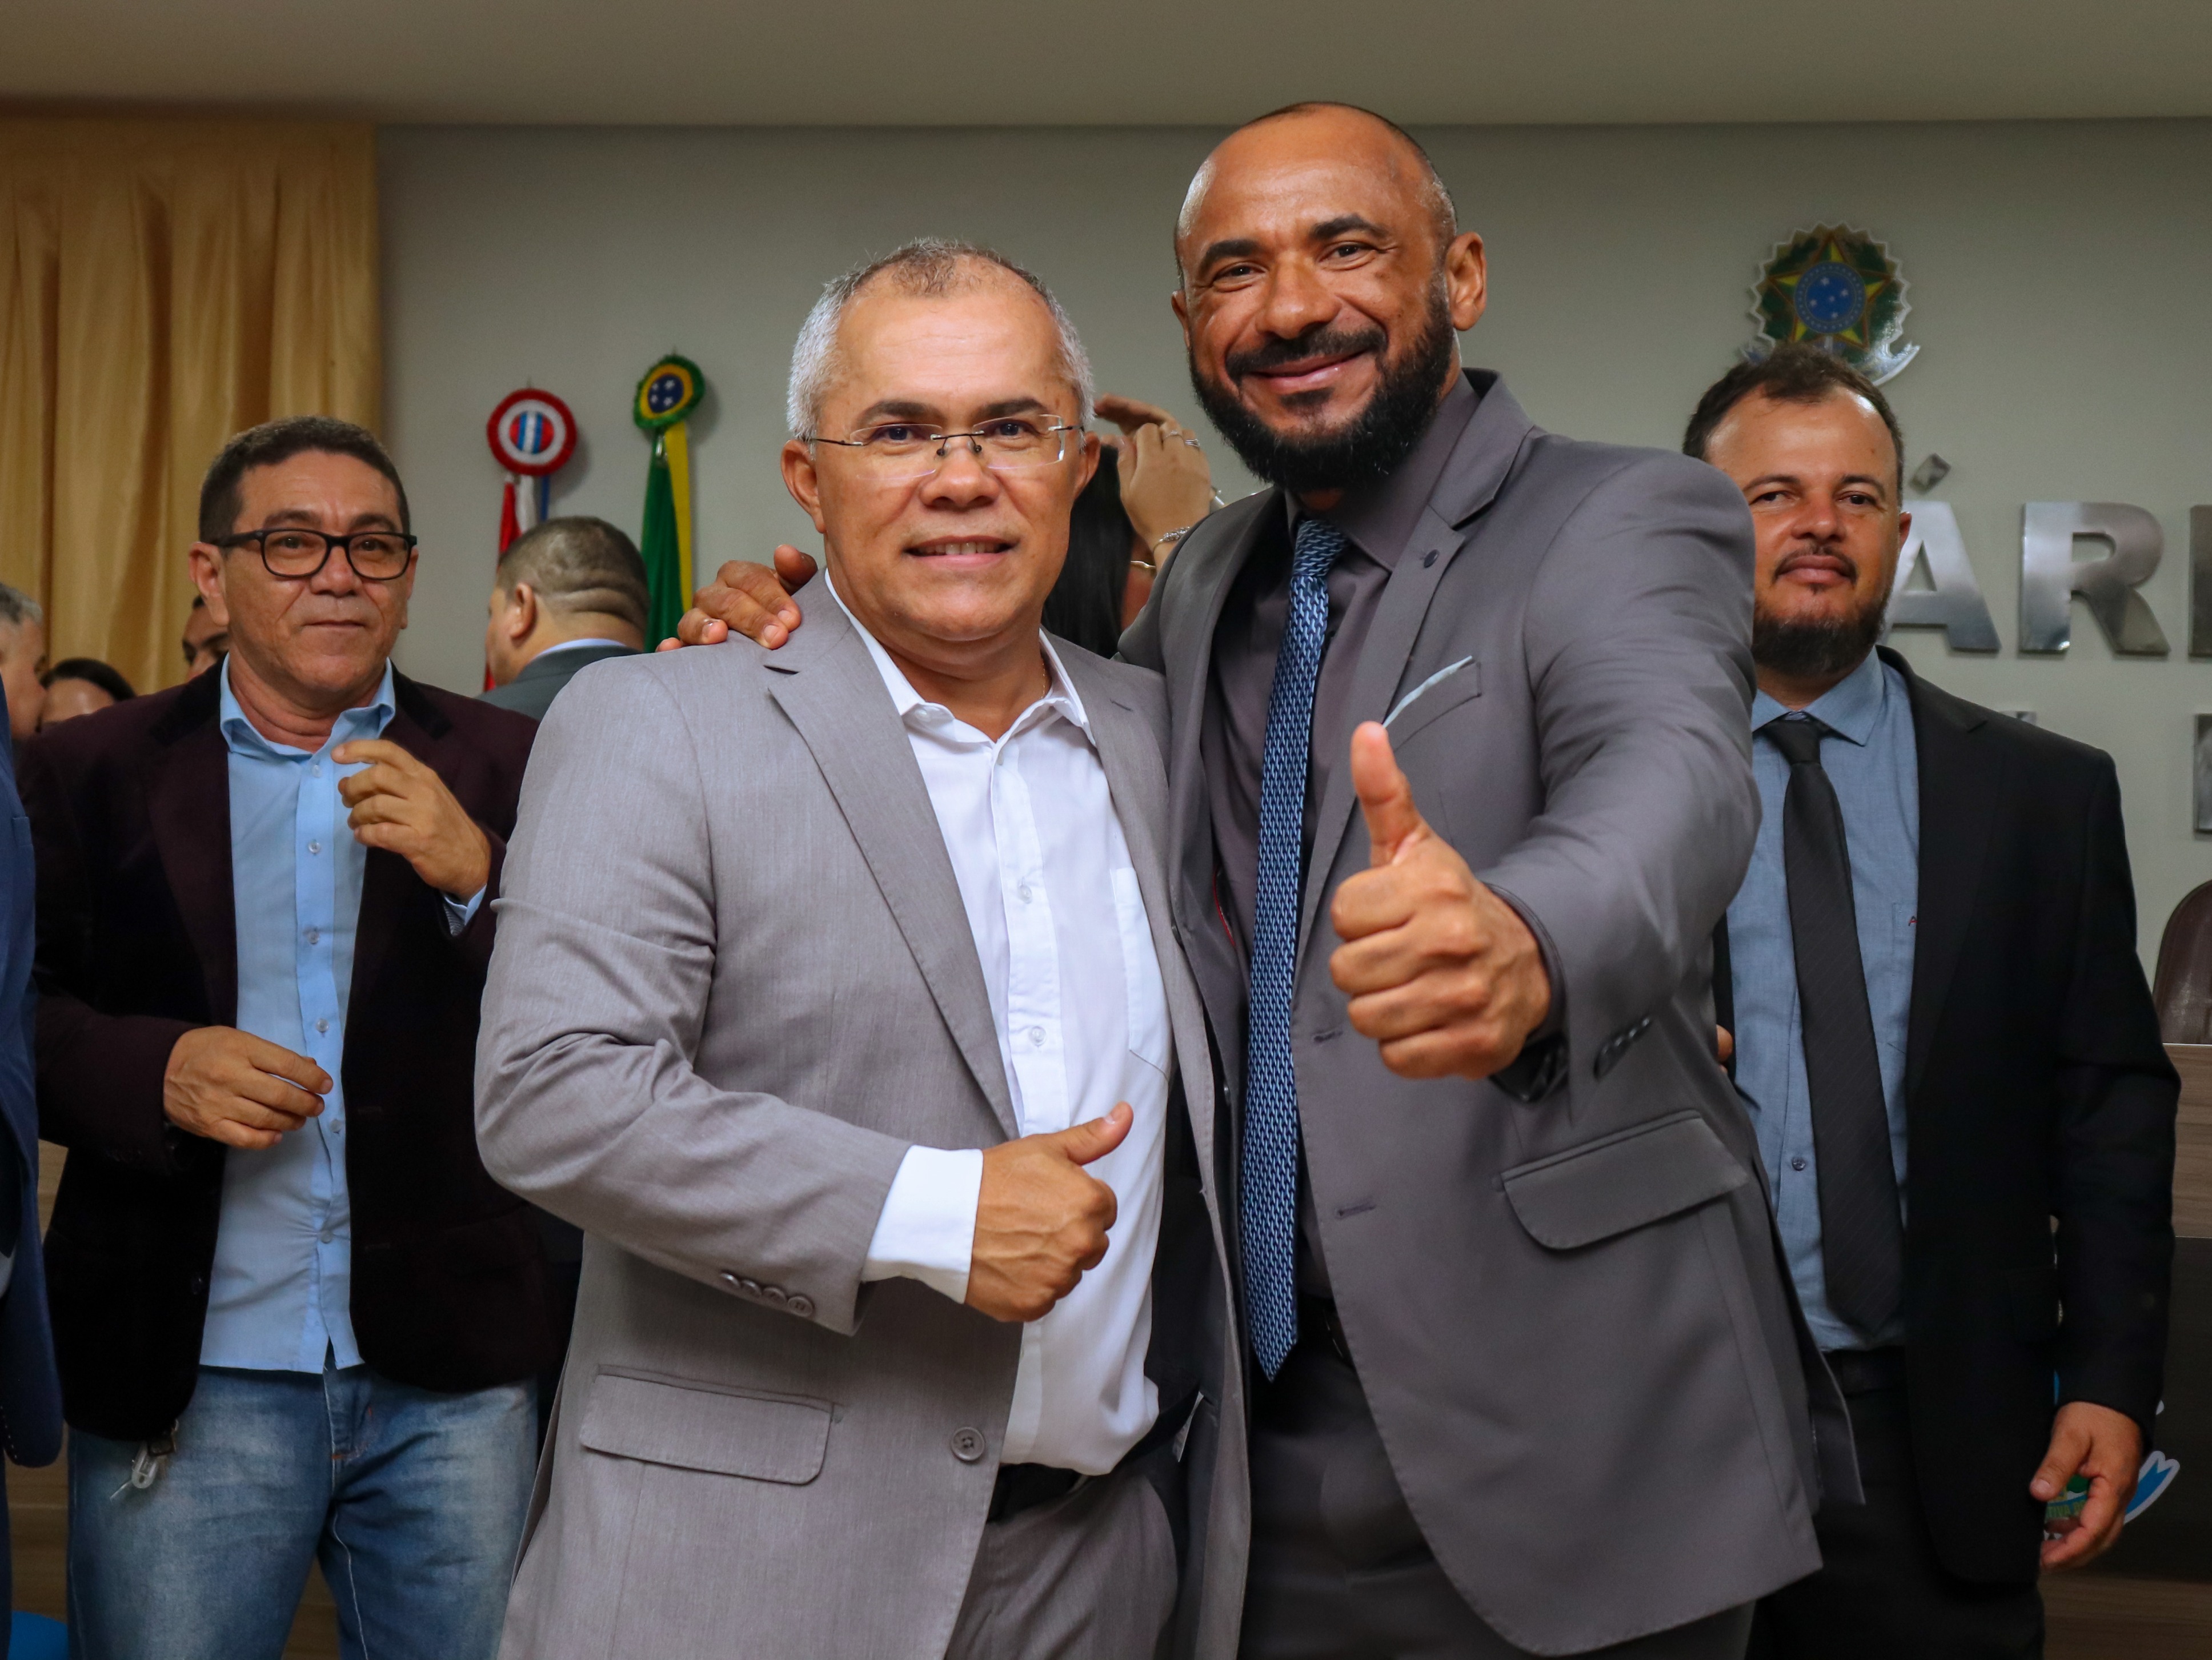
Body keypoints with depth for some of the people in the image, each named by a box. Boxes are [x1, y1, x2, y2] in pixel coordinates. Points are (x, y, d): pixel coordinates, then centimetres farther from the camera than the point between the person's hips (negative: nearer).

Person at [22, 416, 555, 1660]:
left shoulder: (503, 766, 5)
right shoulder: (95, 771, 6)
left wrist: (477, 876, -18)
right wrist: (156, 1068, -14)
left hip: (448, 1376, 1)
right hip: (185, 1380, 0)